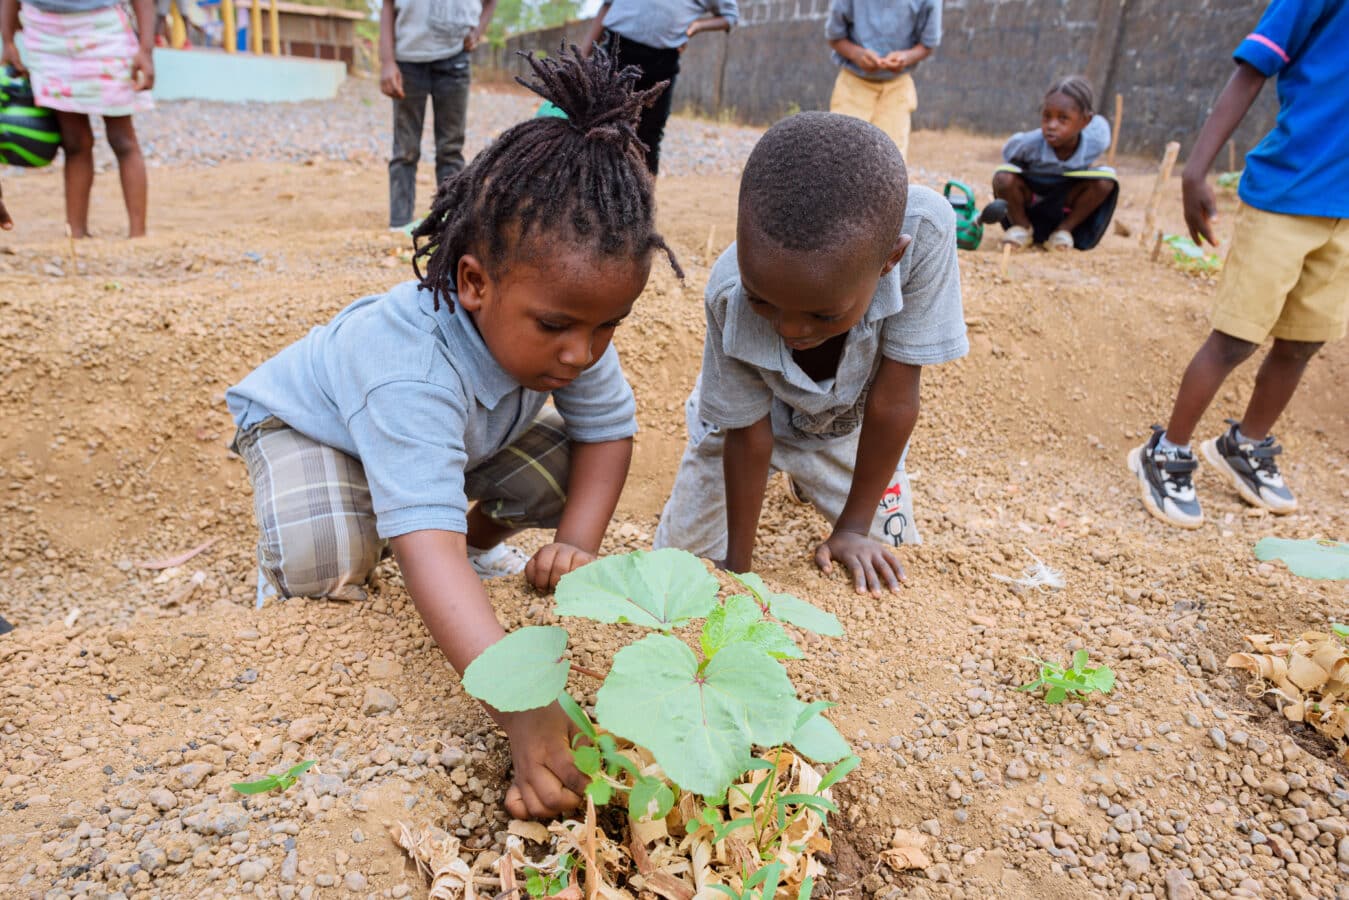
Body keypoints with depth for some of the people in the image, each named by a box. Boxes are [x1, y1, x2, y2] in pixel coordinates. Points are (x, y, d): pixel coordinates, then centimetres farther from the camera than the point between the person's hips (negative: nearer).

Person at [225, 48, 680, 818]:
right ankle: (294, 583, 4)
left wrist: (576, 542, -30)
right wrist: (522, 710, -65)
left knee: (563, 469, -15)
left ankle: (480, 541, 16)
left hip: (468, 430, 6)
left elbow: (610, 428, -15)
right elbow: (426, 541, -56)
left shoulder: (570, 327, -28)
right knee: (324, 553, -35)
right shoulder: (412, 376, -48)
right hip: (307, 422, -5)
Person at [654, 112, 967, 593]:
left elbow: (894, 396, -30)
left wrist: (853, 528, -20)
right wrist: (738, 567, -15)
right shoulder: (728, 295, -38)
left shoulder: (926, 231, -40)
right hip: (744, 421, 0)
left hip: (848, 425, 1)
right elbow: (748, 432, -23)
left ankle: (806, 476, 35)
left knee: (889, 564, 5)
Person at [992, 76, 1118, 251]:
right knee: (1003, 177, -31)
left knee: (1106, 180, -24)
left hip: (1066, 202, 2)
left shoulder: (1095, 141, -25)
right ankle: (1022, 226, -3)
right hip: (1029, 200, -2)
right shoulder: (1026, 143, -31)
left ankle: (1065, 229, -2)